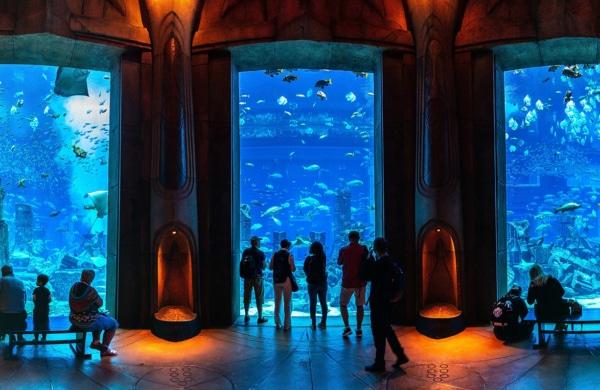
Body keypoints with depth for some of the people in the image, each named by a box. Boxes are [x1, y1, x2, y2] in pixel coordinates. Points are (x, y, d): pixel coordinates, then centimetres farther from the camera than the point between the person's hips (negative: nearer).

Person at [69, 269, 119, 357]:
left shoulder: (74, 287, -2)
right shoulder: (90, 290, -25)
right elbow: (100, 303, -9)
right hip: (88, 322, -8)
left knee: (102, 316, 32)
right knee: (113, 323, 12)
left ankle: (95, 341, 28)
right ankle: (104, 349, 14)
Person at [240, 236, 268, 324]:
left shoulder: (245, 252, 1)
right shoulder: (260, 253, -10)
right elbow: (263, 267, -7)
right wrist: (265, 264, 13)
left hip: (247, 277, 4)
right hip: (257, 277, -4)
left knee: (247, 297, 13)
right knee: (259, 298, 3)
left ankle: (246, 316, 19)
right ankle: (260, 317, 5)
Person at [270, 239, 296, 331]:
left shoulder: (275, 255, 3)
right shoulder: (289, 255, -9)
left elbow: (270, 267, 4)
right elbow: (293, 269, -12)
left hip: (276, 280, 4)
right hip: (286, 279, -4)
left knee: (277, 302, 13)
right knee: (287, 303, 2)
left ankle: (278, 324, 18)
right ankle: (286, 325, 2)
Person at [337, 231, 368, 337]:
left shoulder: (344, 250, -6)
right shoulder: (364, 249, -3)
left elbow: (339, 263, 9)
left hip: (347, 282, -1)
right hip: (361, 282, 1)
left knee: (343, 305, 11)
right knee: (360, 305, 10)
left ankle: (347, 327, -3)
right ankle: (359, 329, 9)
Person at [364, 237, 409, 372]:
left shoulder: (379, 264, -23)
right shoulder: (392, 262, 3)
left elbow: (366, 276, -16)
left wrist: (369, 259, -9)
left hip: (379, 303, -9)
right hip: (388, 302, 9)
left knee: (379, 333, 3)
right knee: (386, 329, 22)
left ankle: (379, 363, 13)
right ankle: (400, 355, 26)